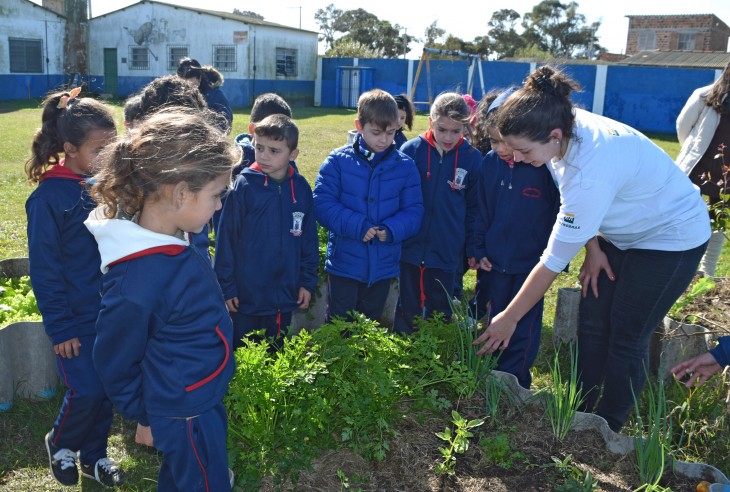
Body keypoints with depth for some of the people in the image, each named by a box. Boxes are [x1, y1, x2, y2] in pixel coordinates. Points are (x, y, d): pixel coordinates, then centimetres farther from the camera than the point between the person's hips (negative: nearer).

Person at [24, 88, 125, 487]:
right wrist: (59, 327, -11)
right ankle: (60, 443, 30)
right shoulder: (49, 197, -15)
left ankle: (94, 454, 34)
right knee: (86, 392, -1)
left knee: (107, 388, 13)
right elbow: (44, 269, -12)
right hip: (77, 318, -5)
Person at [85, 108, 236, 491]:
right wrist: (144, 418, -4)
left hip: (203, 399, 8)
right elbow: (116, 365, -18)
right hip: (187, 417, -7)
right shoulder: (134, 283, -34)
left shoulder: (173, 242, -8)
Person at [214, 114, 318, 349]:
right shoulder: (243, 186, -11)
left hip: (285, 297, 3)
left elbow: (309, 239, 6)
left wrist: (308, 281, 5)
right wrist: (226, 286, -7)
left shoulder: (301, 188, -2)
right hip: (245, 297, -3)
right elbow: (226, 238, -7)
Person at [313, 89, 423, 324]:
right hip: (343, 263, -2)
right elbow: (322, 204, -13)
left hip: (384, 267, 3)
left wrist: (391, 229, -21)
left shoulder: (405, 166, -2)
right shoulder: (338, 161, -8)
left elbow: (413, 210, -2)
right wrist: (357, 225, -24)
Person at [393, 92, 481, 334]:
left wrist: (472, 249, 3)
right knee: (408, 309, 14)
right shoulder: (411, 150, -8)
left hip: (447, 253, 0)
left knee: (439, 314, 15)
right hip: (411, 249, 0)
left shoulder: (472, 159, -5)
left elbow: (474, 209, 3)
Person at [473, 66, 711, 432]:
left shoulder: (592, 171, -40)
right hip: (619, 231, 8)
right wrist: (593, 247, -9)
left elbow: (554, 260, -32)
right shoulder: (568, 127, -18)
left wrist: (509, 318, -23)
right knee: (591, 325, 7)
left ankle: (607, 431, 18)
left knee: (626, 337, 0)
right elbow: (579, 208, 2)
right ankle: (584, 413, 21)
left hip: (670, 237, -8)